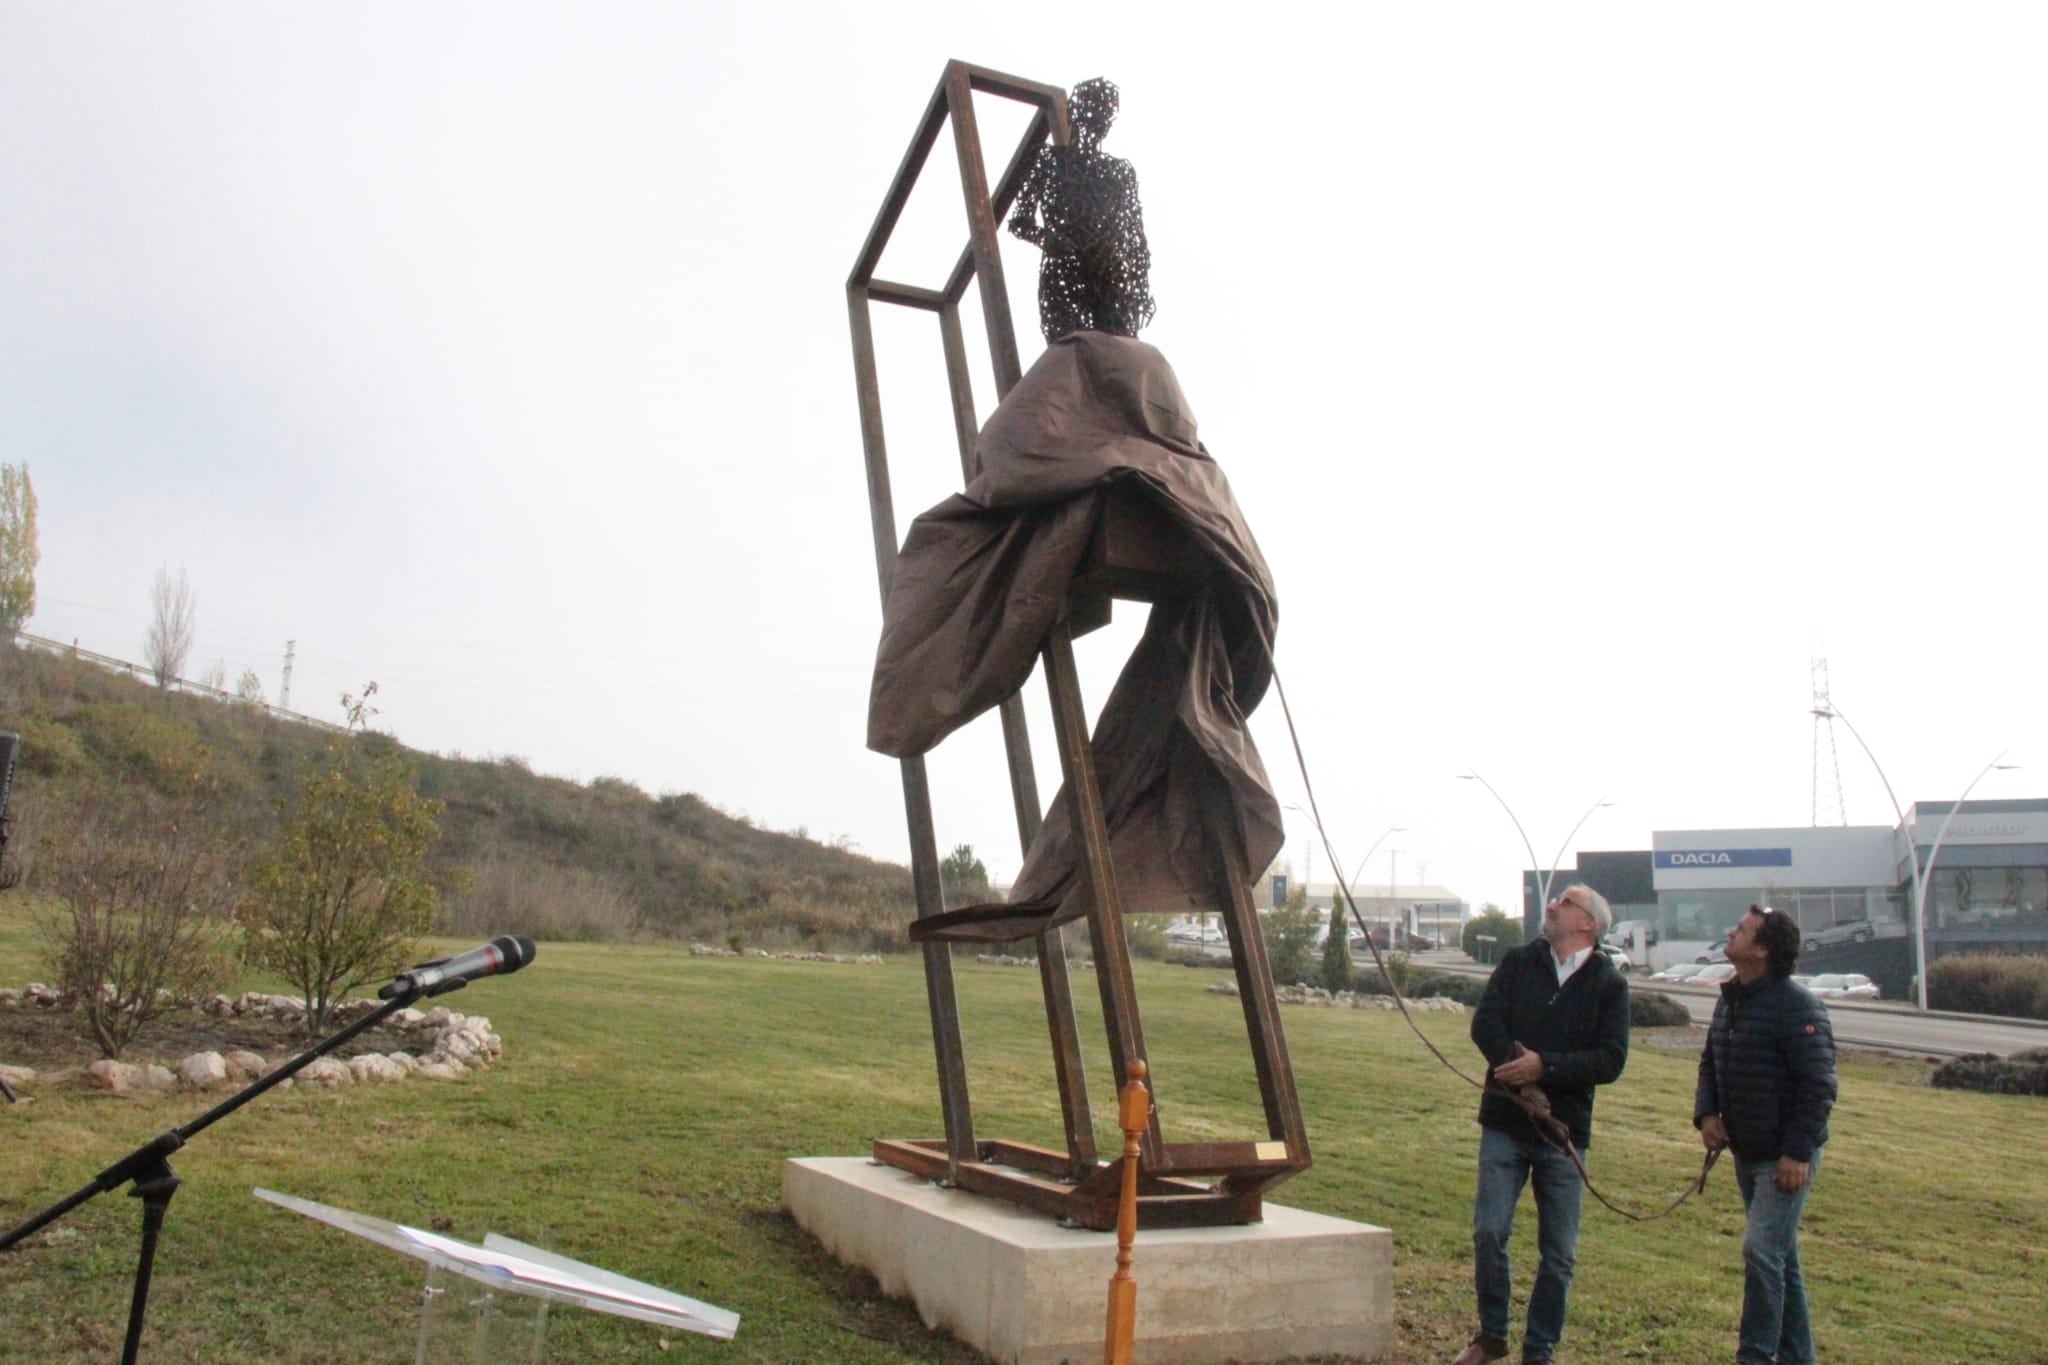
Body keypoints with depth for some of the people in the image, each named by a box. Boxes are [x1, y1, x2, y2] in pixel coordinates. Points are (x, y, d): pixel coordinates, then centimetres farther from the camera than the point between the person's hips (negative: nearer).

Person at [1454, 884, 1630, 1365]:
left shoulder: (1609, 985, -1)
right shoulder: (1518, 963, 5)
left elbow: (1610, 1060, -11)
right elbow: (1485, 1023, -6)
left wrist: (1543, 1065, -22)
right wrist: (1523, 1081, -18)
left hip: (1564, 1130, -1)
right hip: (1504, 1123, 1)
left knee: (1558, 1252, 6)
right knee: (1489, 1232, -2)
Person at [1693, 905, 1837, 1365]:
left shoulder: (1797, 1006, -18)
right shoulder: (1730, 999, 8)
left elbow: (1819, 1086, -20)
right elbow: (1710, 1063, 19)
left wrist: (1797, 1152, -22)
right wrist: (1706, 1113, 2)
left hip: (1785, 1157, -9)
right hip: (1746, 1153, 9)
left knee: (1762, 1251, -11)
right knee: (1779, 1255, 16)